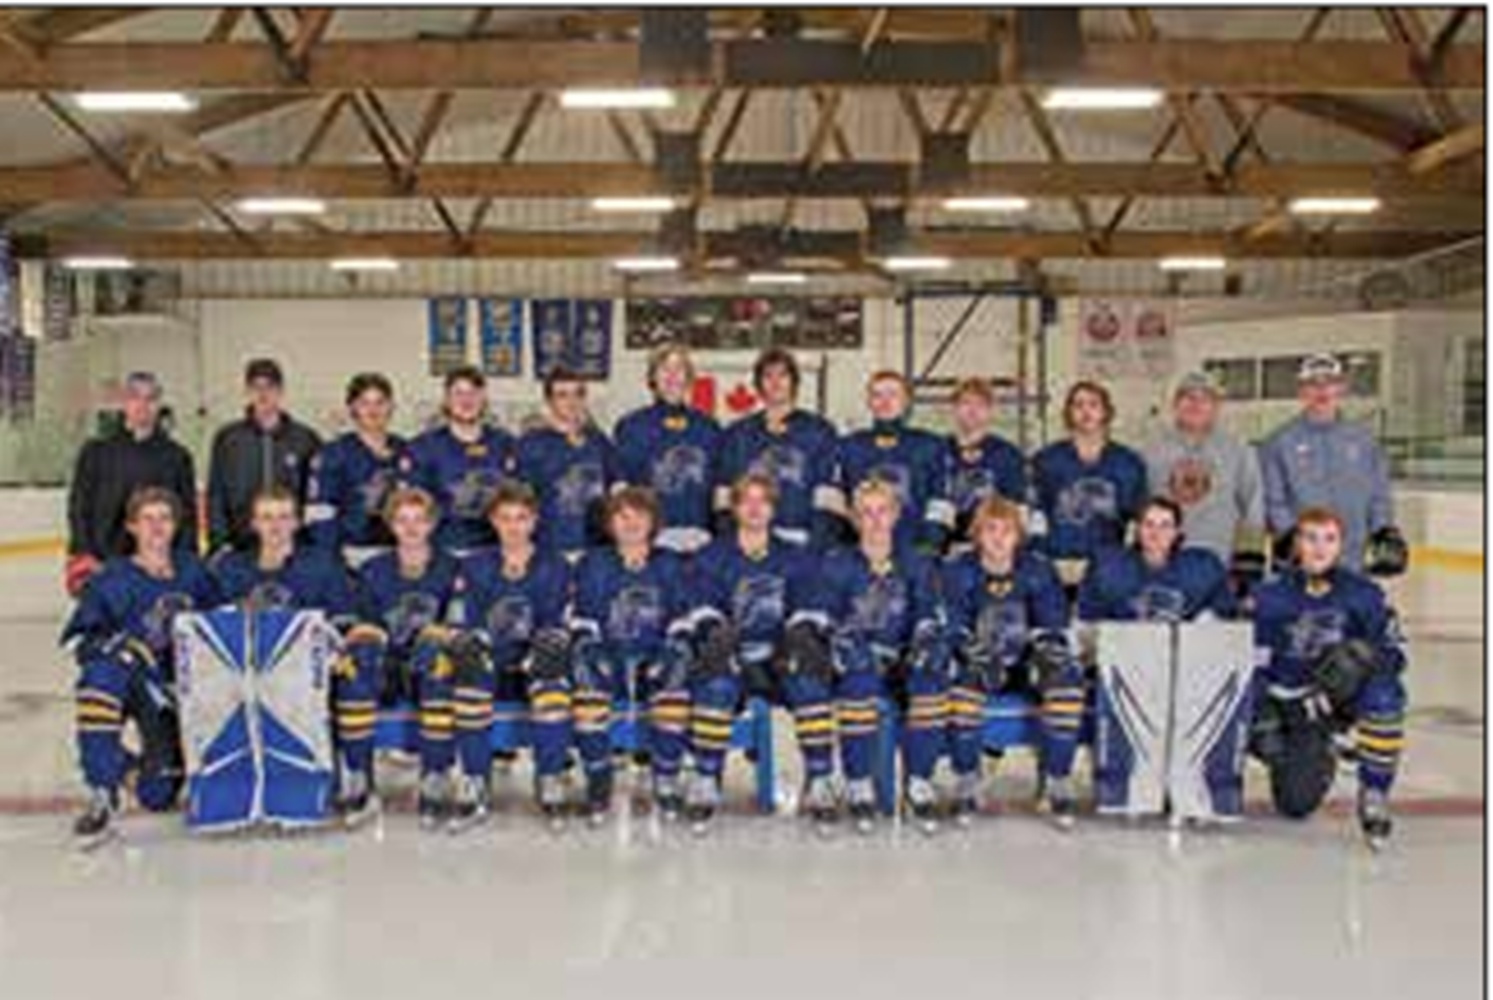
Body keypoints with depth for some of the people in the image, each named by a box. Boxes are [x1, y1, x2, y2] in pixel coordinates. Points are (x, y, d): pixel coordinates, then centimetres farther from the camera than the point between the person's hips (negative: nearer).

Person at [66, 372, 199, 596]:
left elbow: (189, 515, 9)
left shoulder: (177, 456, 9)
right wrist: (82, 557, -6)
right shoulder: (97, 452, 5)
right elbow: (78, 508, 4)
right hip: (105, 567, -1)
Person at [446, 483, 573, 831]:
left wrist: (549, 646, -20)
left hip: (534, 669, -1)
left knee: (553, 682, -35)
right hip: (488, 667, 1)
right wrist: (469, 646, -20)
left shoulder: (555, 567, 7)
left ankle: (550, 786, -27)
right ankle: (474, 791, -26)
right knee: (469, 677, -33)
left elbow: (560, 628, 3)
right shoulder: (475, 567, 9)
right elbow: (462, 627, 4)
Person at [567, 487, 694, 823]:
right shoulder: (593, 565, 16)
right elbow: (581, 624, 8)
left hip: (655, 660, 0)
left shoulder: (669, 565, 17)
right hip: (607, 659, 0)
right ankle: (598, 782, -24)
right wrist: (591, 655, -10)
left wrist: (672, 652, -9)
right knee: (587, 675, -34)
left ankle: (667, 781, -24)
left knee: (675, 675, -35)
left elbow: (681, 623, 10)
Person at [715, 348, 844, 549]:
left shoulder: (819, 431, 5)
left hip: (802, 541, -2)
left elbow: (828, 500, -2)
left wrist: (818, 547, -11)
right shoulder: (738, 434, 13)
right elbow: (724, 499, 12)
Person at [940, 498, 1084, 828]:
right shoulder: (958, 572, -4)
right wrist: (976, 653, -29)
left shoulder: (1038, 569, -1)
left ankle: (1058, 782, -17)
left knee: (1067, 680, -29)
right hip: (980, 664, -1)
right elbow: (953, 629, -9)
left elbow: (1052, 625, -1)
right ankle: (966, 784, -19)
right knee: (963, 683, -35)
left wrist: (1046, 651, -23)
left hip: (1027, 664, 1)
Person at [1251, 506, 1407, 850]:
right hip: (1292, 708, 0)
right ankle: (1321, 754, 25)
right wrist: (1263, 723, -10)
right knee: (1296, 802, -12)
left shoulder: (1363, 594, -8)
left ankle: (1373, 792, -17)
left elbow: (1394, 651, -4)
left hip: (1348, 696, 0)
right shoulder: (1270, 597, -10)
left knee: (1384, 694, -35)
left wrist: (1363, 658, -26)